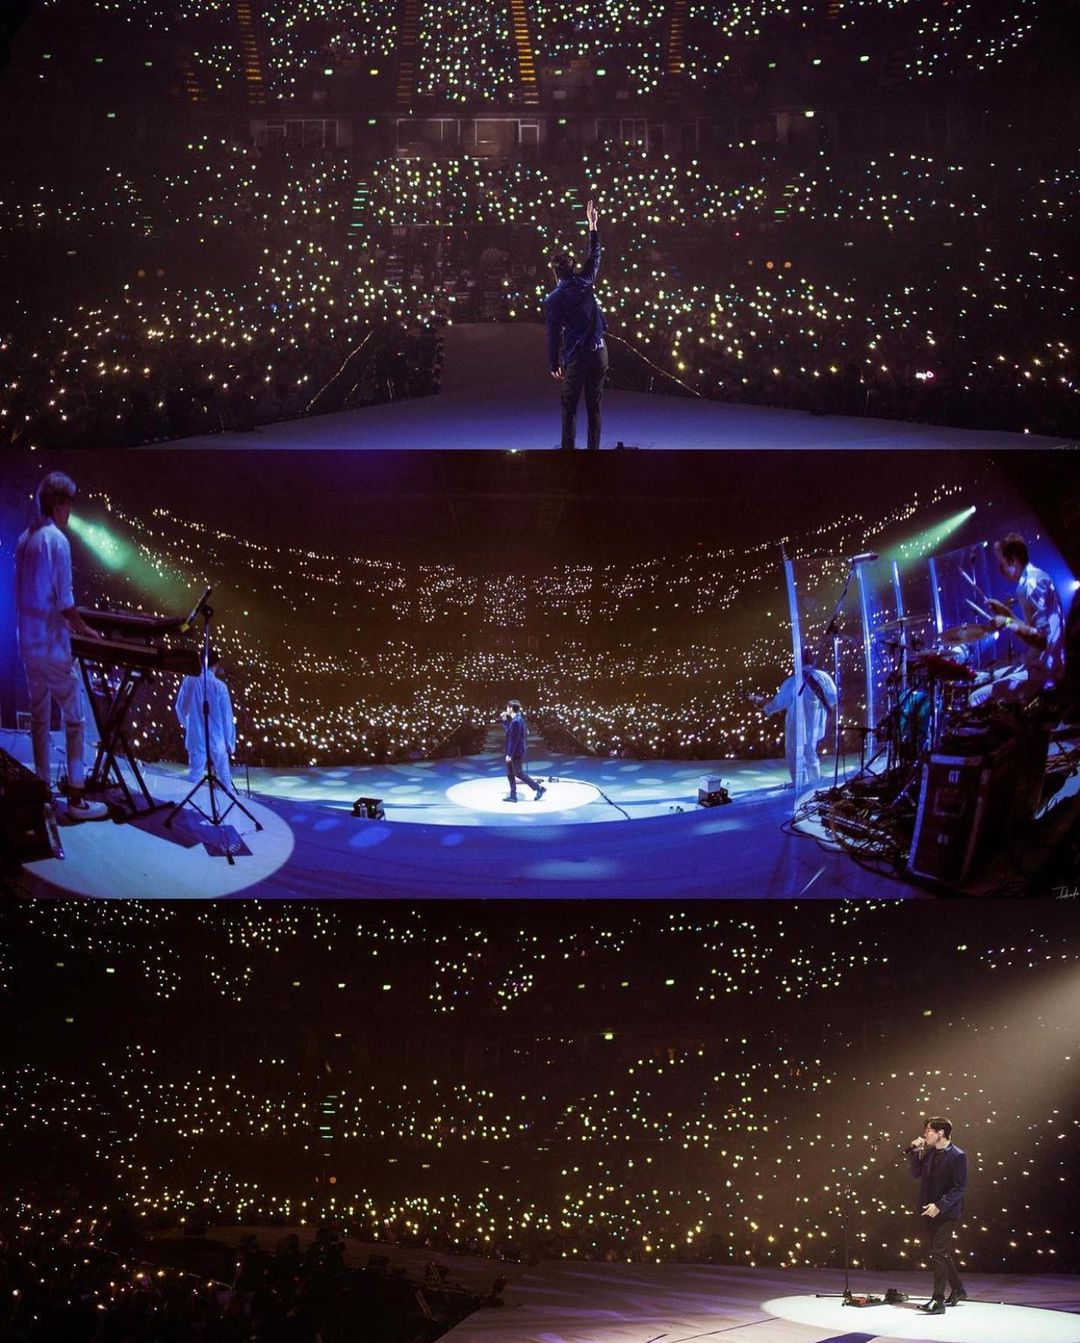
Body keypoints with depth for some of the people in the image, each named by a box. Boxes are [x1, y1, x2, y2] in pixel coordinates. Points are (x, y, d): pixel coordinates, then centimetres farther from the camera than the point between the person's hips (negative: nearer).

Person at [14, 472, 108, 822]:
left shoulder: (24, 539, 8)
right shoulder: (57, 541, -16)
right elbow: (64, 602, -17)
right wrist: (82, 628, -1)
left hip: (28, 644, 8)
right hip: (53, 646, -8)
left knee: (40, 717, 13)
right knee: (74, 719, -3)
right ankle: (76, 799, -4)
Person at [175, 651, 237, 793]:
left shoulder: (189, 681, -4)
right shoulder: (219, 685, -11)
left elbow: (180, 707, 7)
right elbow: (227, 716, -7)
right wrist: (230, 742, 3)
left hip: (196, 738, 2)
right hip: (217, 738, -2)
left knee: (194, 776, 8)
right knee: (224, 777, 10)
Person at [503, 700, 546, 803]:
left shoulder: (516, 721, -22)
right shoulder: (518, 719, 10)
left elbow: (514, 739, -24)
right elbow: (510, 732, 26)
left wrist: (509, 754, -21)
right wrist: (505, 720, 17)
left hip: (516, 753, -10)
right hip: (515, 752, 10)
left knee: (518, 773, -3)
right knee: (510, 773, 13)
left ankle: (539, 788, 1)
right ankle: (513, 795, 16)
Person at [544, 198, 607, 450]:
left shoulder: (553, 299, -9)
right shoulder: (585, 282, 0)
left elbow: (554, 334, -7)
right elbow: (595, 256, 16)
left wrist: (554, 364, 2)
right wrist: (593, 224, 26)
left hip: (576, 357, -3)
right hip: (599, 352, 4)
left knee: (569, 407, 5)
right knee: (595, 406, 8)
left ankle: (569, 448, 2)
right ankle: (594, 447, 9)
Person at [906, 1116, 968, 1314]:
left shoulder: (958, 1156, -13)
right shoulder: (928, 1153, 8)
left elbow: (960, 1188, -17)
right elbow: (915, 1174, 13)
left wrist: (940, 1205, -24)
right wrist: (914, 1151, 1)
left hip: (946, 1214, -8)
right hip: (929, 1211, 8)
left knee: (939, 1254, -10)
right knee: (941, 1254, 17)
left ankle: (938, 1301, -8)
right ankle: (957, 1290, 33)